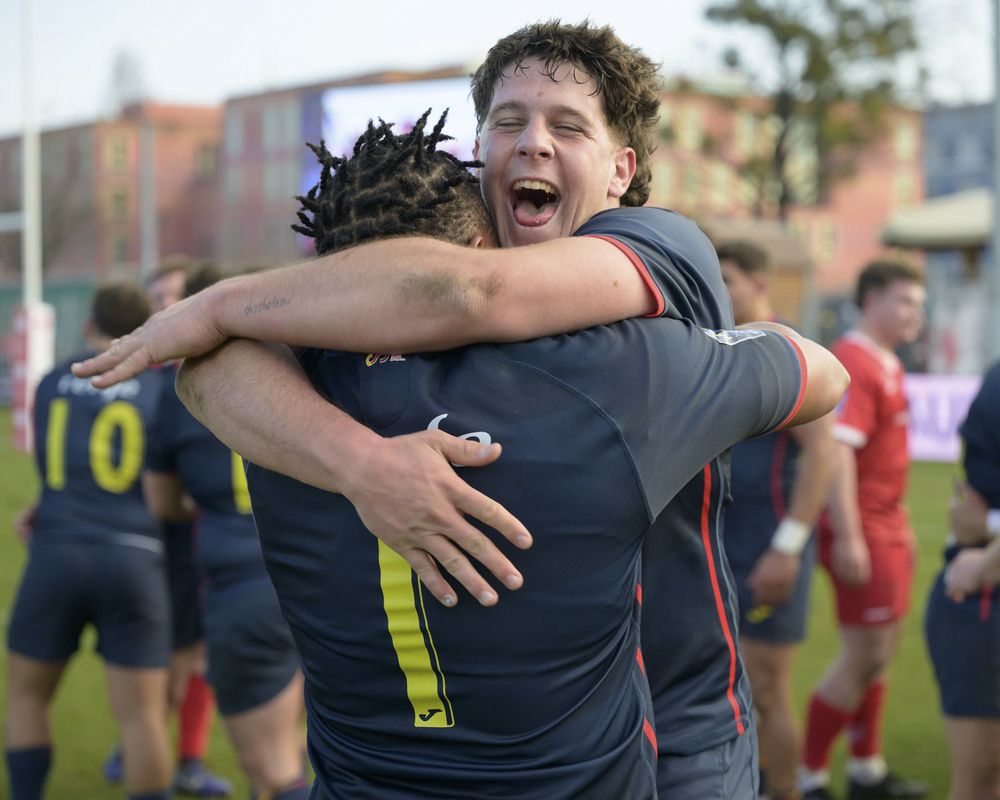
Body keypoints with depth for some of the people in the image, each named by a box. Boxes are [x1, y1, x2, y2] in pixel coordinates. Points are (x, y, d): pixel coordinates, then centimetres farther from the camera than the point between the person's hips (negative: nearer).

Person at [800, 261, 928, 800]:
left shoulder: (886, 364, 14)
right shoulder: (853, 364, -18)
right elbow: (835, 451, -25)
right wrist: (848, 537, -27)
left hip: (887, 528, 10)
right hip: (862, 531, -10)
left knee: (879, 651, 15)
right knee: (864, 655, -6)